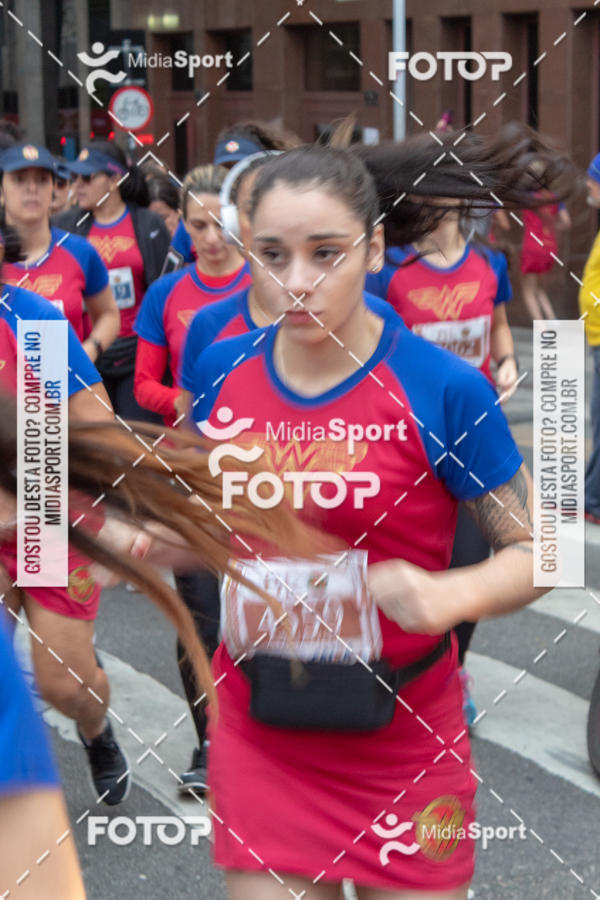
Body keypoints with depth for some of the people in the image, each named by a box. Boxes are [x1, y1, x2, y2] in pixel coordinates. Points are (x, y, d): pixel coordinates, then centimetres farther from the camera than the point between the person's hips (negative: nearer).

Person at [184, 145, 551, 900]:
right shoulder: (222, 370, 0)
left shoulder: (443, 389, -13)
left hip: (400, 745, -2)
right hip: (259, 737, 3)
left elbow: (532, 550, -6)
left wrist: (449, 595, -25)